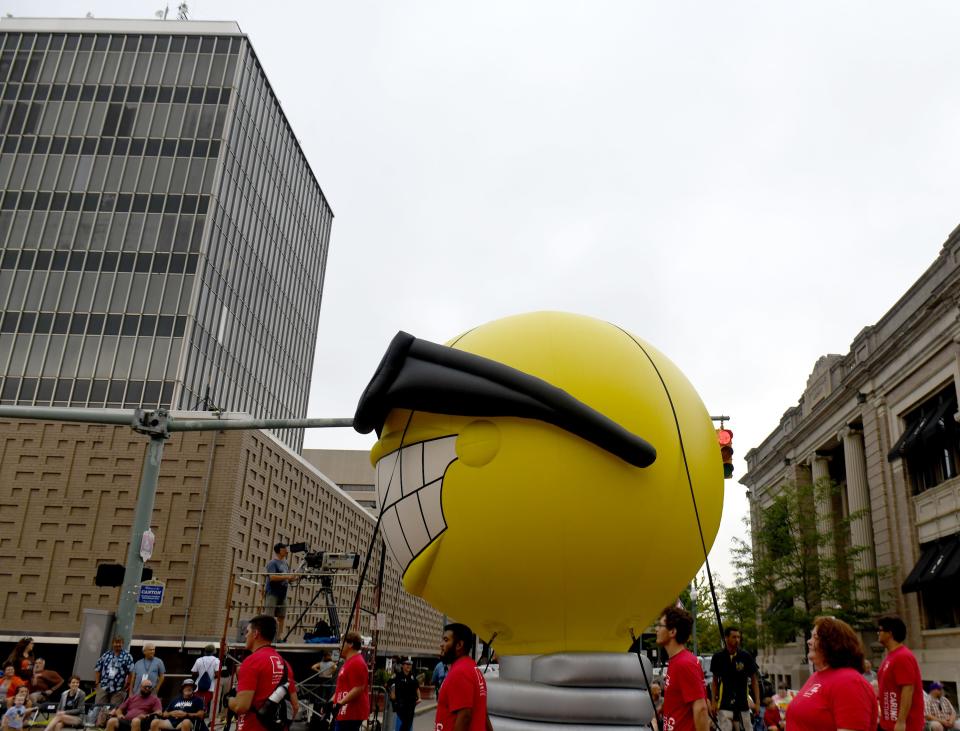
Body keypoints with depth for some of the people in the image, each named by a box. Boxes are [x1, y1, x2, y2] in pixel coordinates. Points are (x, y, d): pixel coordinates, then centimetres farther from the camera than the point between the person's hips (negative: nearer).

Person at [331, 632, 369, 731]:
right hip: (344, 713, 11)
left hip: (352, 713, -11)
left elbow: (358, 689, -24)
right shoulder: (349, 662, 17)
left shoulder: (357, 663, -17)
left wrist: (340, 703, -25)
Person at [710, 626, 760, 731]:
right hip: (724, 706, -1)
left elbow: (754, 680, 4)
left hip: (743, 705, 1)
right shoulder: (718, 657, -3)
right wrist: (714, 701, 1)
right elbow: (715, 681, 7)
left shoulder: (746, 656, -3)